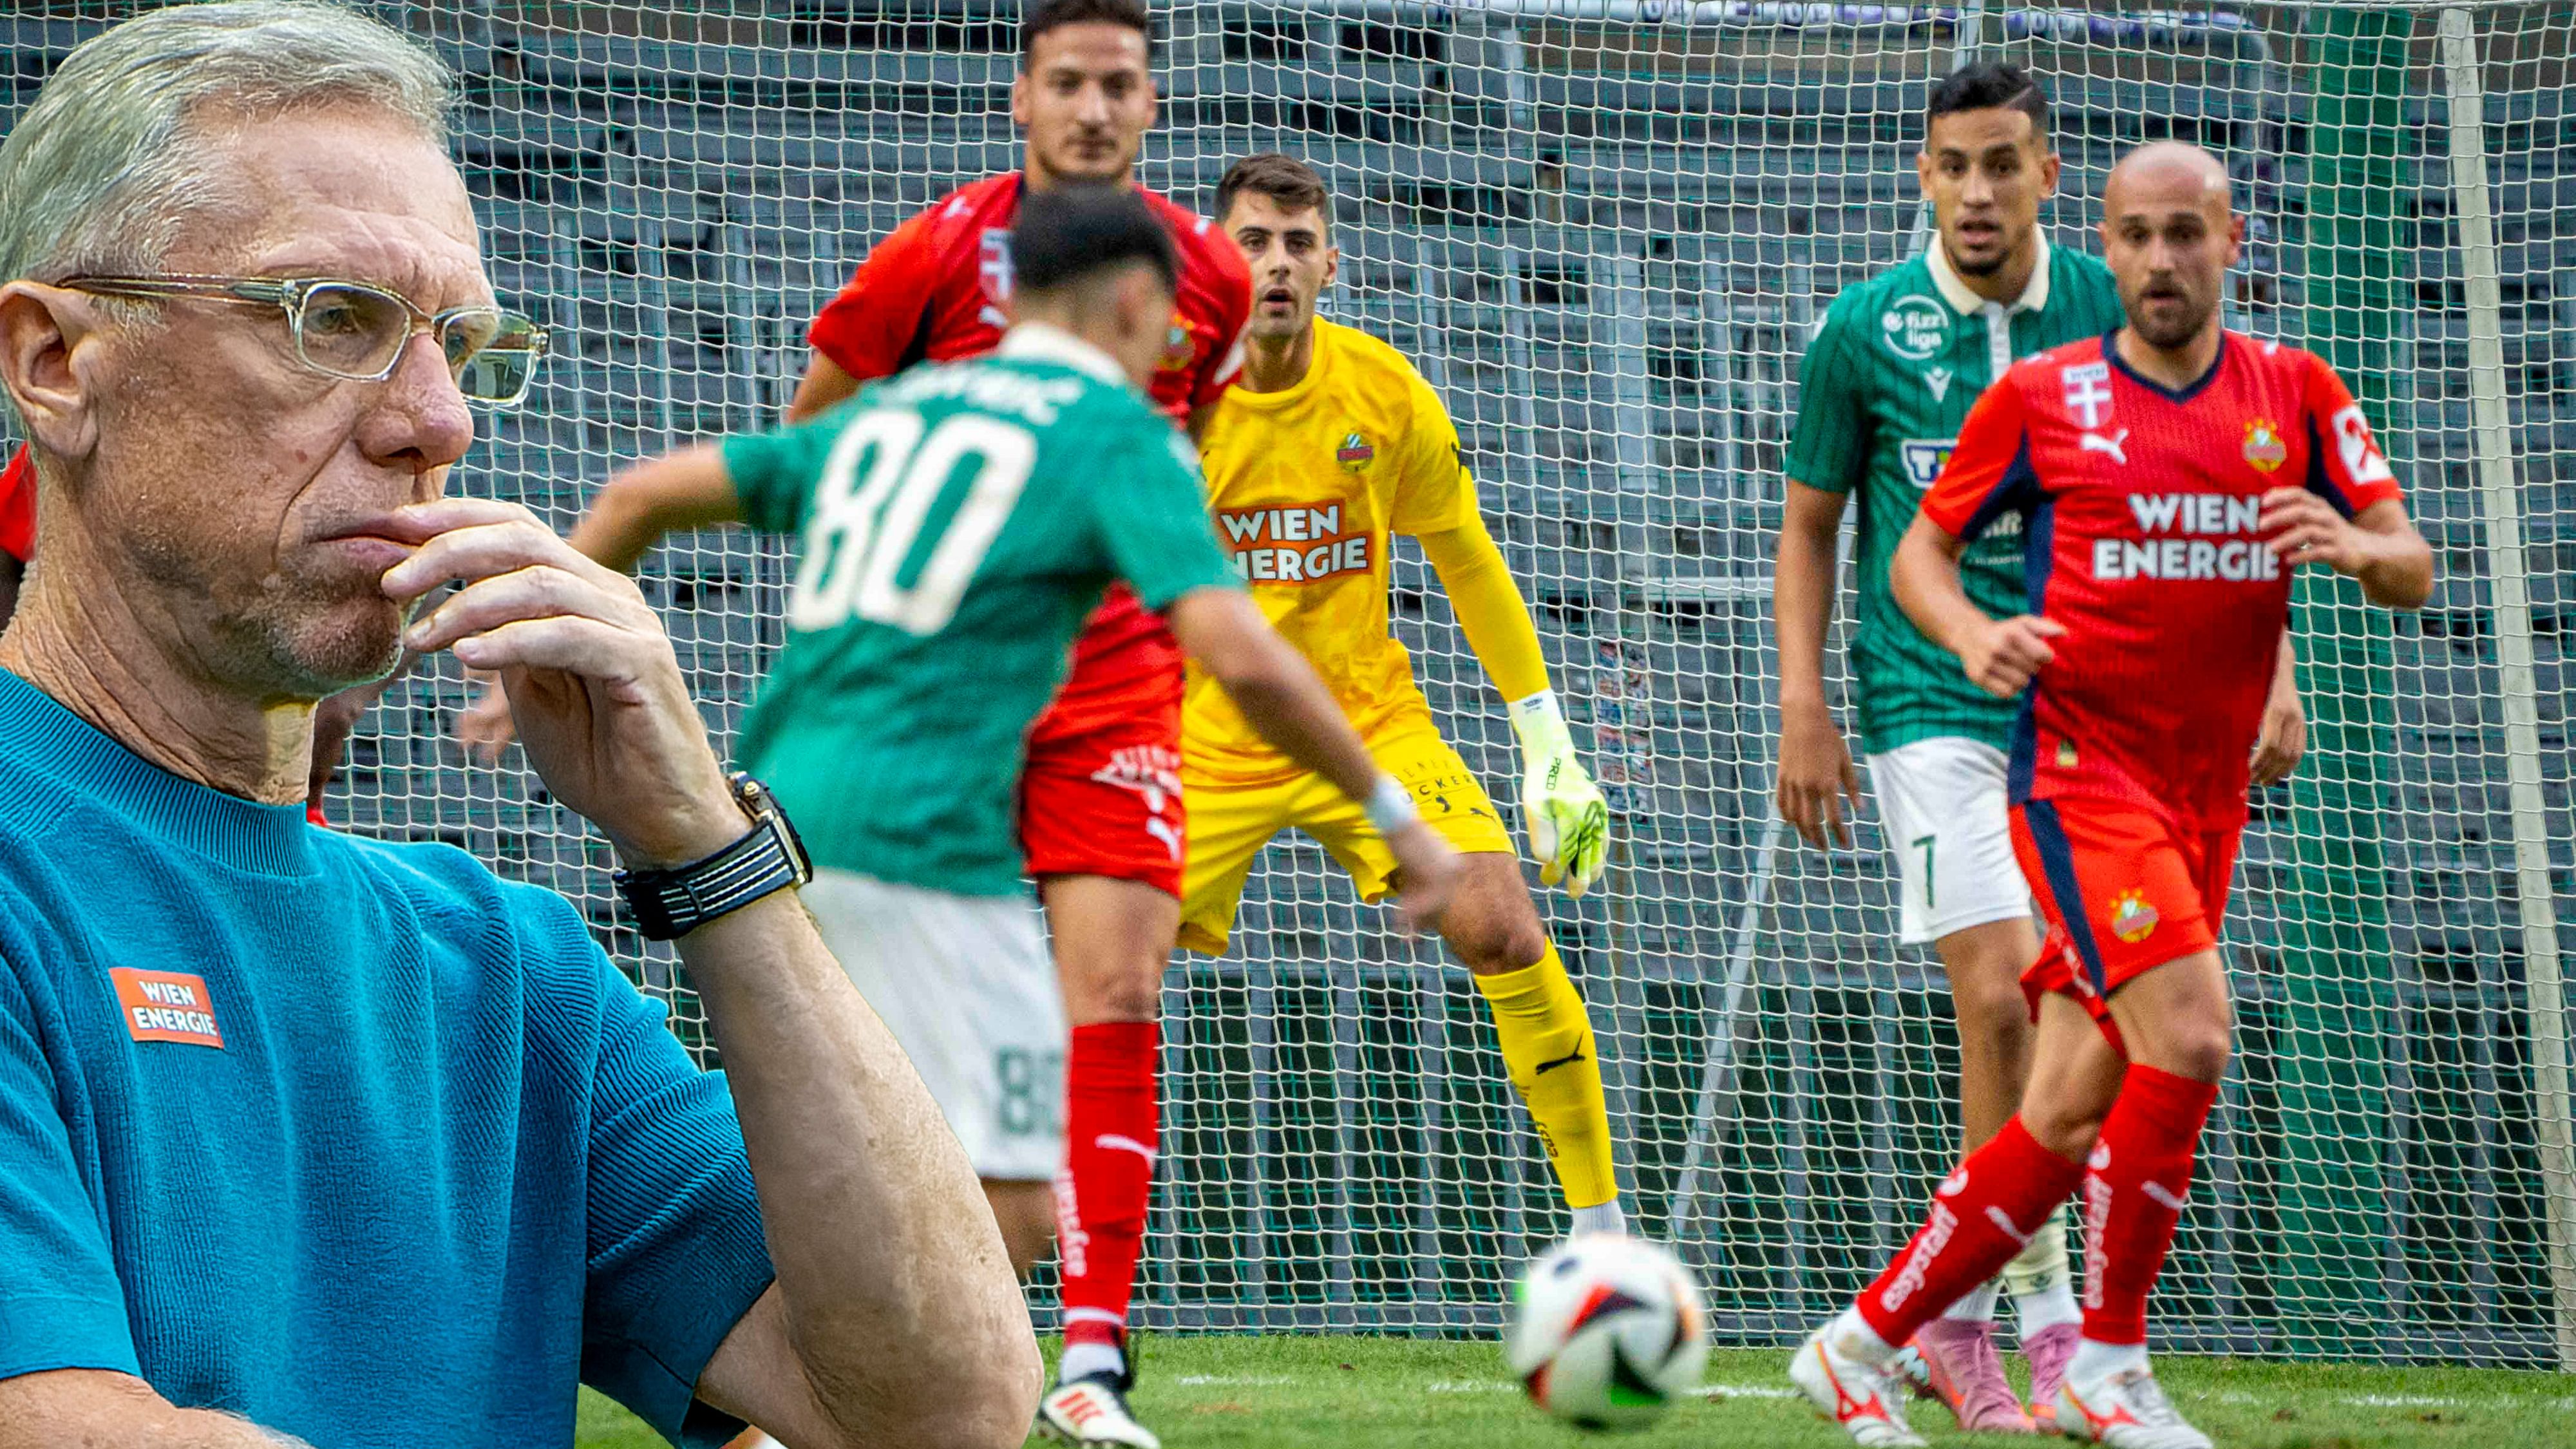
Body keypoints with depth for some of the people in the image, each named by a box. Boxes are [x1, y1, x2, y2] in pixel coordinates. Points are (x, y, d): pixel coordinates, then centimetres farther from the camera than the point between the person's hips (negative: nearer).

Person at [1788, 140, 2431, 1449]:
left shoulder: (2297, 393, 9)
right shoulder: (2040, 396, 1)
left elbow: (2414, 571, 6)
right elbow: (1920, 549, 8)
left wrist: (2356, 546, -17)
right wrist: (1972, 638, -13)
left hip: (2205, 794, 5)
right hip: (2080, 765, -5)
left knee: (2076, 1117, 4)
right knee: (2188, 1036, -22)